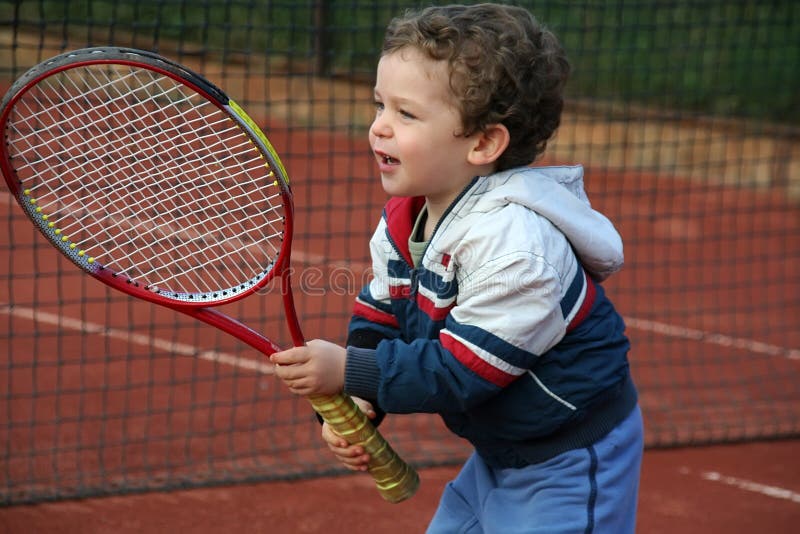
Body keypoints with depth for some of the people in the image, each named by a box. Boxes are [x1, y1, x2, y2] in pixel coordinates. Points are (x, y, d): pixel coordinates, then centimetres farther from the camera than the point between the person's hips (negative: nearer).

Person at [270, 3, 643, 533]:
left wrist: (349, 371, -26)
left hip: (568, 467, -9)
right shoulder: (402, 220, -2)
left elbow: (461, 369, -28)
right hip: (496, 449, 9)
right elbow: (378, 318, 5)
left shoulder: (513, 241, -30)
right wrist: (350, 402, -11)